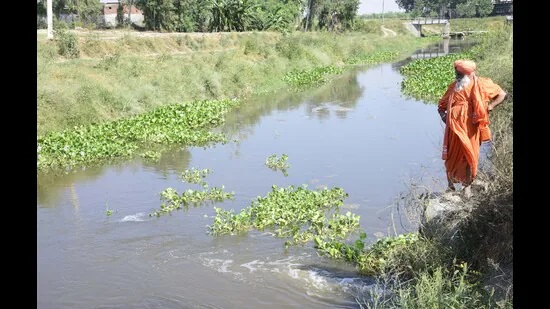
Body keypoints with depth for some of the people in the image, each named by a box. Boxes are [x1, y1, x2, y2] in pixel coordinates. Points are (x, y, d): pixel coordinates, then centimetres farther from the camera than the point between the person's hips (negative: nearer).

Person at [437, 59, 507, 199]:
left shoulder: (480, 84, -3)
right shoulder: (453, 87, 6)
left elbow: (502, 94, 4)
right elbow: (441, 105, 17)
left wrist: (490, 106, -10)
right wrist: (443, 115, -4)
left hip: (470, 130, -2)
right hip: (454, 130, 2)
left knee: (470, 158, 4)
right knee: (451, 157, 5)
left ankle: (467, 186, 21)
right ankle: (450, 185, 21)